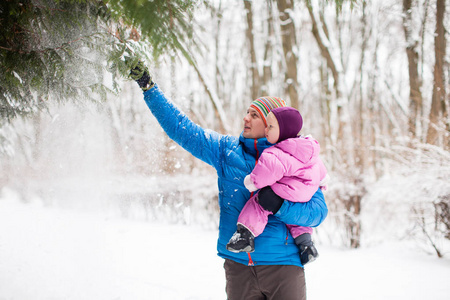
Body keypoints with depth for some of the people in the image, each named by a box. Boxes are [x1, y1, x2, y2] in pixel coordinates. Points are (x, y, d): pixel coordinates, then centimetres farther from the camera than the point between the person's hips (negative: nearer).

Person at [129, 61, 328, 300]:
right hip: (239, 265, 3)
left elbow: (318, 211, -6)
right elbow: (181, 128, 10)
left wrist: (279, 205, -22)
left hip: (282, 265, -3)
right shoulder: (226, 150, 8)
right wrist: (148, 86, 8)